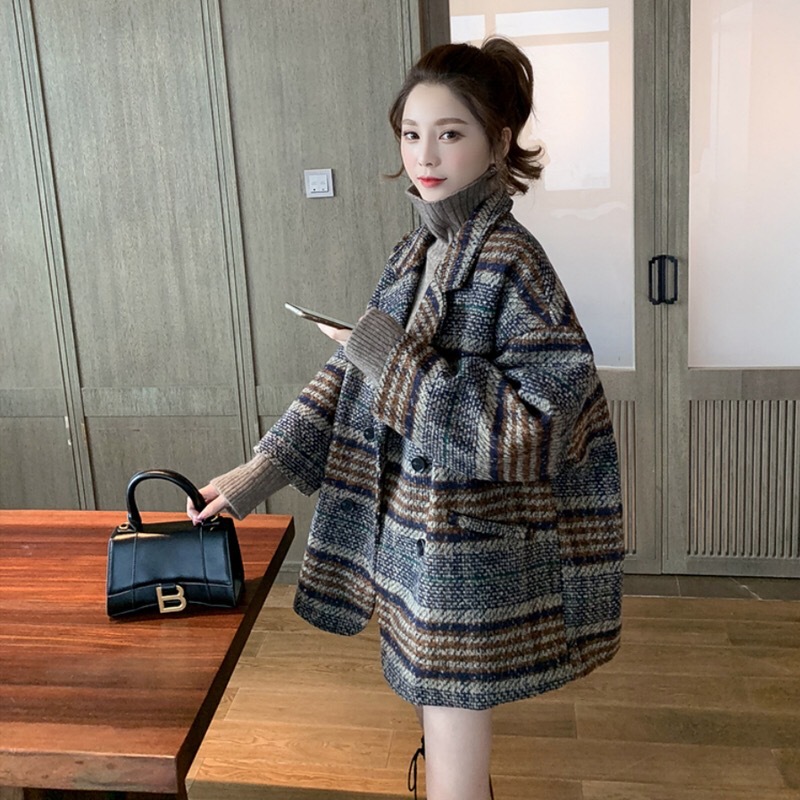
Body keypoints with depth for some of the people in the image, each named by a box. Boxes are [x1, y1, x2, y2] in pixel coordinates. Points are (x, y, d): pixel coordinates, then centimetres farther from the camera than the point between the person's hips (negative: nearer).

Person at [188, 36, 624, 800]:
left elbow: (540, 427, -22)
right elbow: (353, 373, 8)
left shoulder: (510, 262, -18)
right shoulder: (418, 250, 6)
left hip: (468, 559, -7)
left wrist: (403, 370, -24)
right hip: (410, 538, 7)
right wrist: (258, 472, 4)